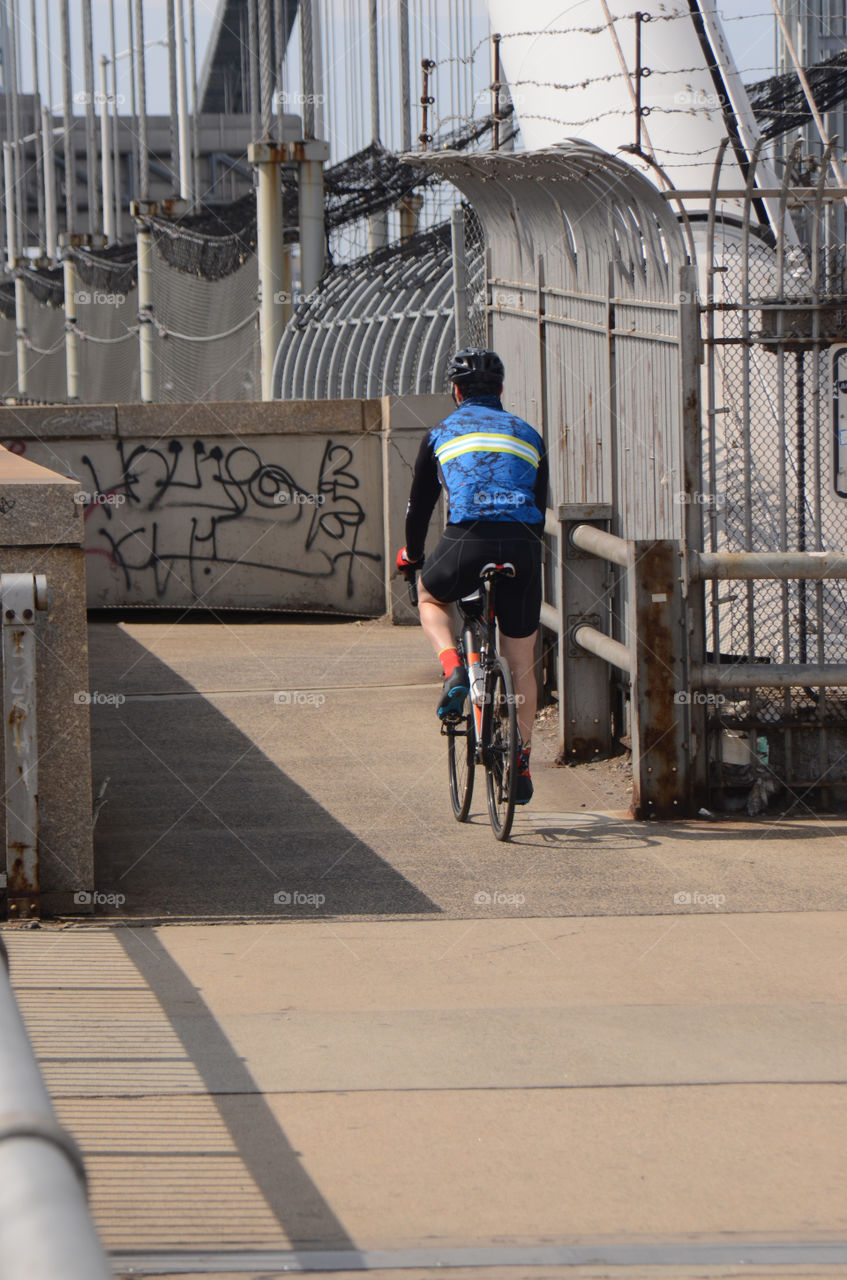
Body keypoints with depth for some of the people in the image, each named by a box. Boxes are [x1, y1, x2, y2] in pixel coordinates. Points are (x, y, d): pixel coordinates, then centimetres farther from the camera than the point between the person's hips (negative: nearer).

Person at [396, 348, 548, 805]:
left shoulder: (441, 434, 16)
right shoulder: (527, 435, 24)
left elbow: (420, 505, 21)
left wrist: (410, 555, 39)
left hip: (467, 543, -2)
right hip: (523, 546, 2)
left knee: (430, 597, 32)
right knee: (521, 663, 15)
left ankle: (453, 670, 4)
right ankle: (522, 763, 18)